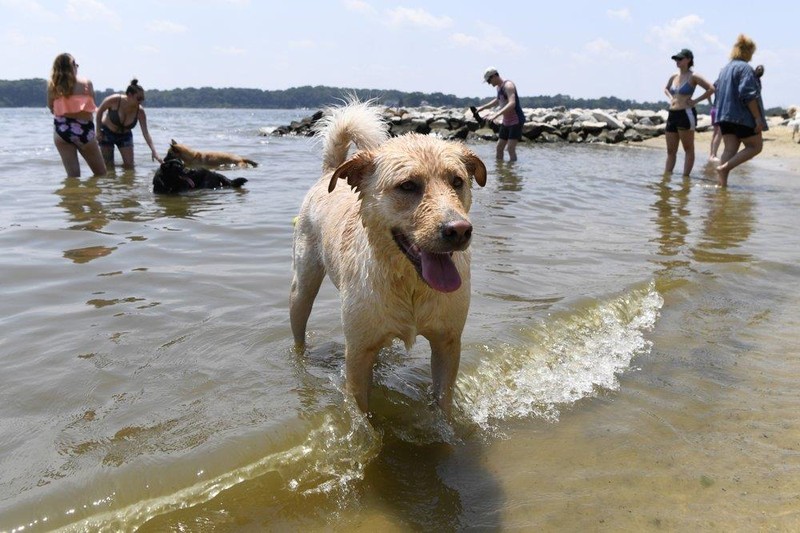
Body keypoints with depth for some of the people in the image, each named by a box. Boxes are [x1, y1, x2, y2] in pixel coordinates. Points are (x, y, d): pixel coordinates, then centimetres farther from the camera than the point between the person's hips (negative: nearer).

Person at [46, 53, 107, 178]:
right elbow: (92, 106, 2)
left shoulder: (52, 85, 3)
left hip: (61, 130, 3)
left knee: (73, 175, 7)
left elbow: (51, 108, 6)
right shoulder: (86, 82, -3)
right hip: (83, 130, -3)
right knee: (101, 173, 10)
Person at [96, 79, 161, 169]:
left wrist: (153, 151, -33)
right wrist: (98, 131, -9)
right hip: (107, 133, -2)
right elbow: (100, 111, -10)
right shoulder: (115, 100, -28)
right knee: (108, 166, -3)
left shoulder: (140, 111, -22)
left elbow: (145, 133, -23)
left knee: (129, 165, -9)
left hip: (125, 135, 2)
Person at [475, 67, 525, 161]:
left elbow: (512, 104, -32)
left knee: (510, 148, -15)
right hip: (506, 121, 9)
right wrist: (483, 107, 30)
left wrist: (496, 114, -40)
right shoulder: (499, 87, 11)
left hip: (516, 121, -9)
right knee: (499, 147, 9)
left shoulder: (508, 85, -18)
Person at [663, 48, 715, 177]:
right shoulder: (673, 77, 13)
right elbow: (666, 89, 34)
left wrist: (696, 101, -9)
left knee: (688, 149, 1)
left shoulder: (693, 77, -5)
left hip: (686, 114, -7)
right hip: (672, 114, 7)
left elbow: (711, 89, -10)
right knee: (670, 150, 7)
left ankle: (685, 177, 2)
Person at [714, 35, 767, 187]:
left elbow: (719, 93, 20)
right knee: (755, 146, 4)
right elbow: (749, 95, -18)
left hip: (724, 116, 8)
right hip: (743, 117, -8)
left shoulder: (724, 69, 16)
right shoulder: (745, 68, -10)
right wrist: (758, 118, -17)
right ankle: (725, 167, -13)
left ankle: (722, 181, -6)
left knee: (729, 149, 5)